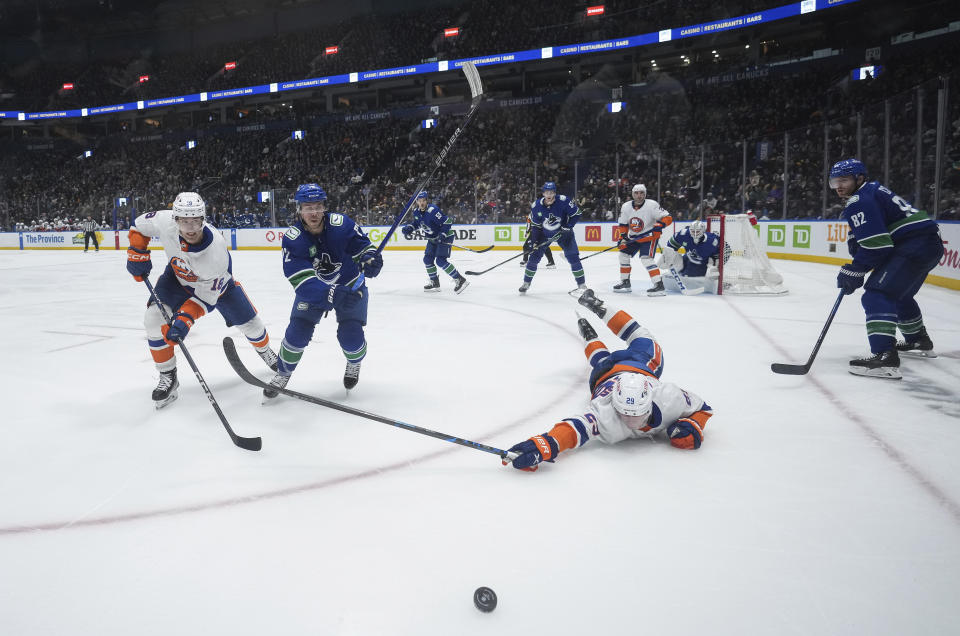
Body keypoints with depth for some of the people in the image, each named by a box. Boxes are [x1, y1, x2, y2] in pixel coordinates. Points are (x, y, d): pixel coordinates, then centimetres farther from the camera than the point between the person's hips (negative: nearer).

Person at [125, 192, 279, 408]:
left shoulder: (216, 251, -41)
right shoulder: (164, 222, -33)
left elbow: (206, 295, -32)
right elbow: (140, 225, -8)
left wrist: (185, 319, -43)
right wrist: (137, 254, -18)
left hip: (216, 282, -2)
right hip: (178, 276, 2)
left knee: (248, 322, 4)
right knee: (154, 318, -16)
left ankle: (264, 350, 41)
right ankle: (168, 377, 1)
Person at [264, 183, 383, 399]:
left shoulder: (341, 224, -23)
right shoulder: (292, 238, -22)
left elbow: (363, 246, -11)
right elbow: (302, 281, -31)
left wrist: (370, 258, -36)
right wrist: (332, 294, -46)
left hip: (351, 285, -1)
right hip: (312, 289, 1)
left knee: (351, 335, -12)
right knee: (298, 331, -9)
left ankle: (354, 364, 24)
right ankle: (282, 374, 18)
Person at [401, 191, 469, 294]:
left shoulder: (433, 210, -27)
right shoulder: (416, 211, -1)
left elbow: (447, 222, -26)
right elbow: (417, 223, 18)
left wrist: (442, 235, -30)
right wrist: (408, 229, 1)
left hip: (445, 236, -9)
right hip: (433, 238, 9)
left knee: (440, 260, -18)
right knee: (427, 259, 8)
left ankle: (460, 280, -15)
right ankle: (435, 283, 22)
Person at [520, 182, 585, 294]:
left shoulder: (563, 201, -24)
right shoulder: (536, 205, -16)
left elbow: (576, 214, -13)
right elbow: (535, 225, -6)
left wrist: (567, 227, -23)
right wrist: (534, 241, -13)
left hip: (563, 232, -2)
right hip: (544, 234, 2)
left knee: (573, 257, -8)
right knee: (534, 256, -4)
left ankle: (581, 283, 5)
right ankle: (526, 283, 11)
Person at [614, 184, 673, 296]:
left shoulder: (651, 205, -19)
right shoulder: (626, 207, -4)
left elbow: (668, 217, -19)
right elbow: (623, 225, 6)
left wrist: (659, 225, -36)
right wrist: (622, 238, -4)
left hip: (650, 235, -7)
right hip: (633, 237, 7)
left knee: (646, 258, -23)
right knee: (623, 254, 10)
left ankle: (659, 286, -24)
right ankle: (625, 283, 24)